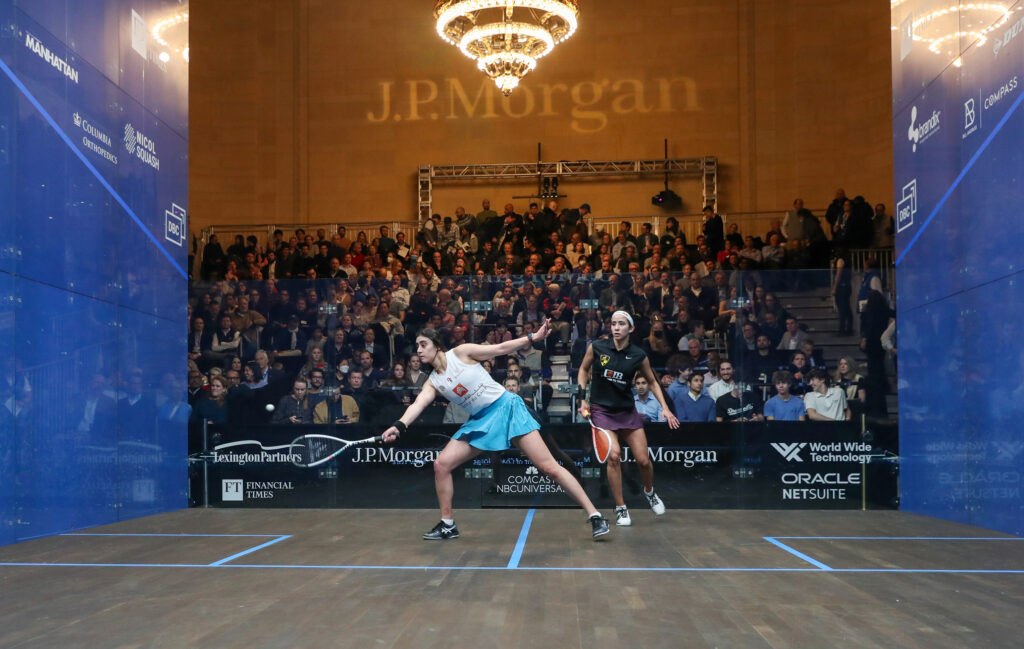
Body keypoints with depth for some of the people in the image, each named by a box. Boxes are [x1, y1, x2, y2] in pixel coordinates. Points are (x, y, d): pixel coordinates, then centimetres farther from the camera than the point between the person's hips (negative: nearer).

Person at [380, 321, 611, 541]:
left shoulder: (461, 352, -7)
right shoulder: (432, 383, 4)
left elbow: (501, 348, -5)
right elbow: (418, 404, -12)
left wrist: (533, 337, -14)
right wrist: (399, 425, -32)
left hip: (506, 407, -5)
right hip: (479, 421, 5)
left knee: (549, 466, -11)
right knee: (441, 464, -6)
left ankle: (594, 515, -7)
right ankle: (448, 524, 10)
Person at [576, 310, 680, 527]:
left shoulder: (638, 355, -7)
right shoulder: (597, 347, -10)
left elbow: (652, 382, 7)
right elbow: (583, 370, 7)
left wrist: (665, 408, -2)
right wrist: (583, 399, -1)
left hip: (627, 411, 2)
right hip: (601, 410, -2)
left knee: (643, 459, 1)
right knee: (613, 455, -18)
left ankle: (649, 492, 35)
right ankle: (620, 508, -1)